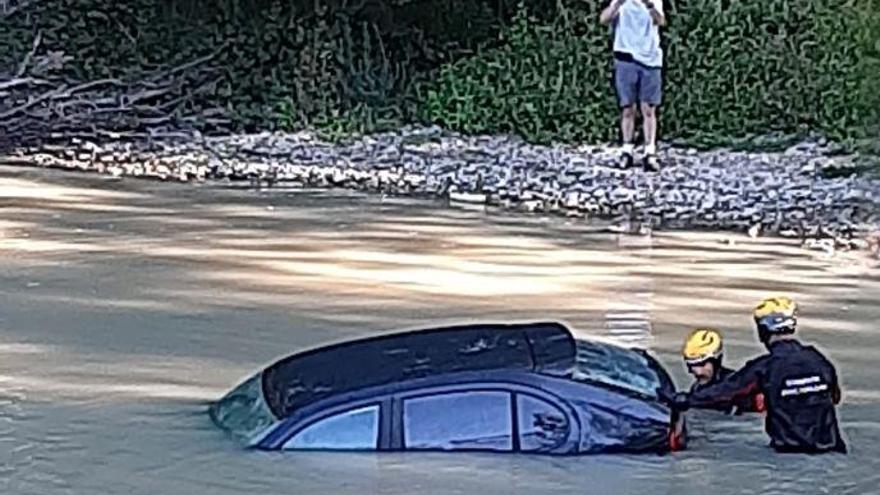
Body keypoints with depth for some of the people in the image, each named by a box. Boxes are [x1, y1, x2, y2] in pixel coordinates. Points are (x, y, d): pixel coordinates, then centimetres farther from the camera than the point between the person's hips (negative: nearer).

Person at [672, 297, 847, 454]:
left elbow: (726, 390, -4)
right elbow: (835, 397, 16)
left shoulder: (765, 368, -10)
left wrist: (685, 400, 6)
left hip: (790, 449, -4)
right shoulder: (818, 360, 2)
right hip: (827, 445, 4)